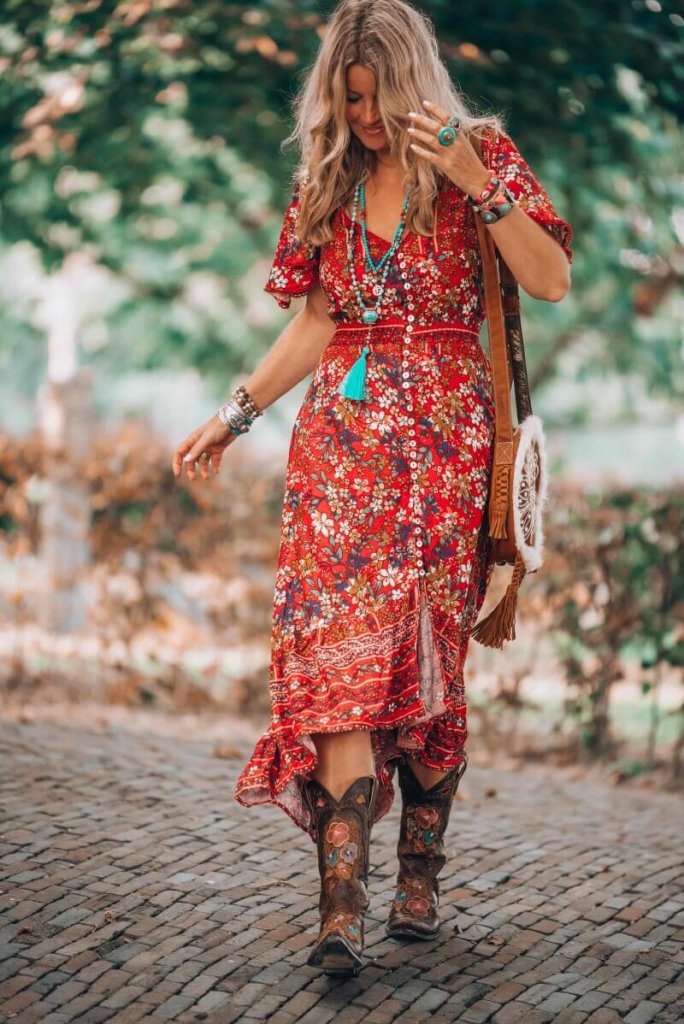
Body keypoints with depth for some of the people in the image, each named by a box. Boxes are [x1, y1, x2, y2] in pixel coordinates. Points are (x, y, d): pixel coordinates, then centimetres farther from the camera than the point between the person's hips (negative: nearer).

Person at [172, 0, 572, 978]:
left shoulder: (481, 153, 2)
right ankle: (342, 905, -17)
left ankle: (420, 878, 12)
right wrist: (233, 416, 14)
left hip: (444, 438, -2)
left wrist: (477, 183, -19)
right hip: (342, 434, 2)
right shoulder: (328, 181, 13)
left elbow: (551, 281, -9)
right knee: (338, 652, -11)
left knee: (425, 657, -1)